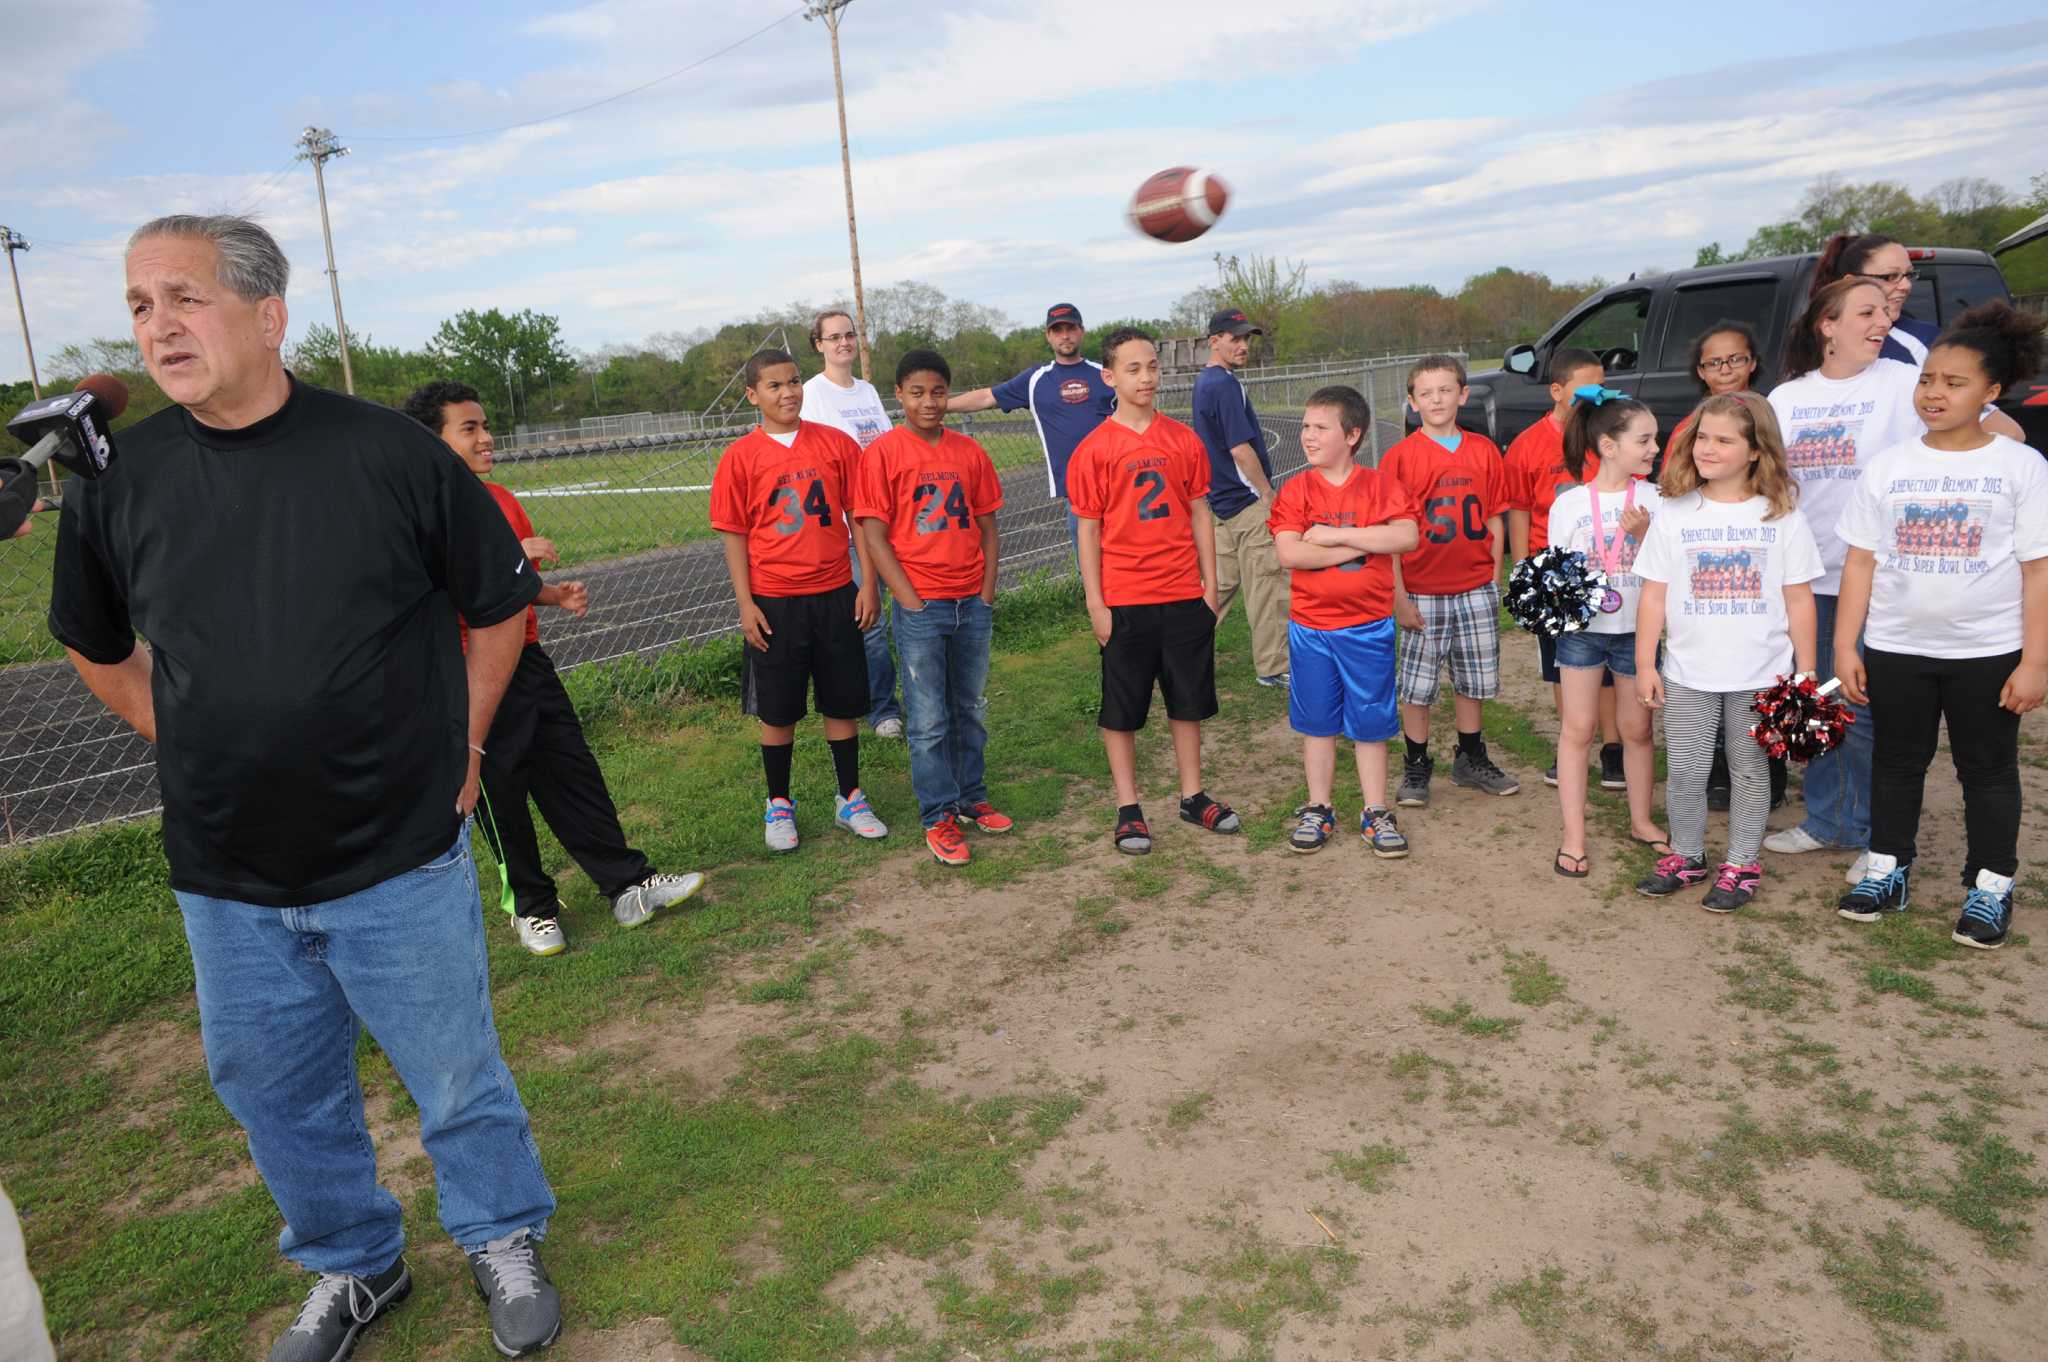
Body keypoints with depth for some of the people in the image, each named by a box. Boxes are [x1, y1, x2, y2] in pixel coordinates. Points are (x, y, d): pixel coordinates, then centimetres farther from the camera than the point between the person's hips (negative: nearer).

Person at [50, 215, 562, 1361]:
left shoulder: (388, 451, -11)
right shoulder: (119, 478, -2)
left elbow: (501, 602, 0)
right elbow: (96, 649, 16)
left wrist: (459, 746, 0)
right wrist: (196, 747, 7)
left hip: (399, 858, -3)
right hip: (224, 877, 4)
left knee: (456, 1073, 10)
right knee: (274, 1089, 18)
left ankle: (504, 1242, 37)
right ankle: (352, 1266, 43)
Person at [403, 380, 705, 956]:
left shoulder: (502, 498, 11)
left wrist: (559, 595, 2)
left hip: (528, 660, 7)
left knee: (575, 774, 9)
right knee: (500, 794, 6)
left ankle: (628, 885, 17)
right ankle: (531, 906, 23)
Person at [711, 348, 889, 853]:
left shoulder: (837, 443, 0)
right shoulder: (740, 457, -3)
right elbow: (734, 535, -1)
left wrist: (868, 584, -1)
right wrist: (745, 604, -6)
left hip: (835, 595, 1)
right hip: (773, 603, -1)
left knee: (843, 702, 10)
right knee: (777, 711, 8)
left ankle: (851, 798, 25)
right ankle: (779, 805, 24)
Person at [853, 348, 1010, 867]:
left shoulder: (969, 452, 7)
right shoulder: (882, 453, -5)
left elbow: (987, 527, 10)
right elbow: (874, 537, -8)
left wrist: (988, 593, 0)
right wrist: (911, 601, -12)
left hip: (973, 605, 4)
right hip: (920, 608, -4)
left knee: (972, 711, 14)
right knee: (929, 720, 2)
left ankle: (971, 799, 29)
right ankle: (938, 818, 12)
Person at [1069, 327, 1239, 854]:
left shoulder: (1183, 439, 4)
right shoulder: (1094, 449, -5)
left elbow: (1199, 514, 9)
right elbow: (1088, 530, -4)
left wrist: (1210, 583, 6)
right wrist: (1095, 603, -7)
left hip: (1185, 595, 3)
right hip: (1124, 600, -3)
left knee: (1188, 700, 13)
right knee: (1121, 708, 5)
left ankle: (1192, 795, 28)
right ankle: (1128, 809, 18)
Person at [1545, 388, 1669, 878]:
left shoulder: (1654, 498, -2)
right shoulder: (1569, 503, -6)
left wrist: (1645, 533, -19)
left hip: (1637, 629, 2)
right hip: (1582, 628, -2)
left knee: (1637, 728, 12)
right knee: (1578, 728, 2)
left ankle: (1641, 820, 30)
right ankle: (1573, 836, 9)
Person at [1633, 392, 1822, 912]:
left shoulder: (1782, 516, -2)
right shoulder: (1674, 513, -1)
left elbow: (1799, 599, 1)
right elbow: (1654, 595, 0)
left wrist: (1806, 671, -1)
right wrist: (1645, 664, -3)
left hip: (1761, 674, 0)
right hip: (1688, 673, 1)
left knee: (1751, 771, 10)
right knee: (1684, 771, 7)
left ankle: (1741, 865, 24)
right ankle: (1686, 855, 25)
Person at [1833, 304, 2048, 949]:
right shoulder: (1888, 466, 1)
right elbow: (1861, 561, 2)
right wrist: (1845, 646, -2)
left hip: (1988, 652, -2)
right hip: (1895, 649, 2)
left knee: (1988, 770, 10)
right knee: (1897, 761, 14)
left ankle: (1991, 885, 23)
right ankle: (1888, 867, 28)